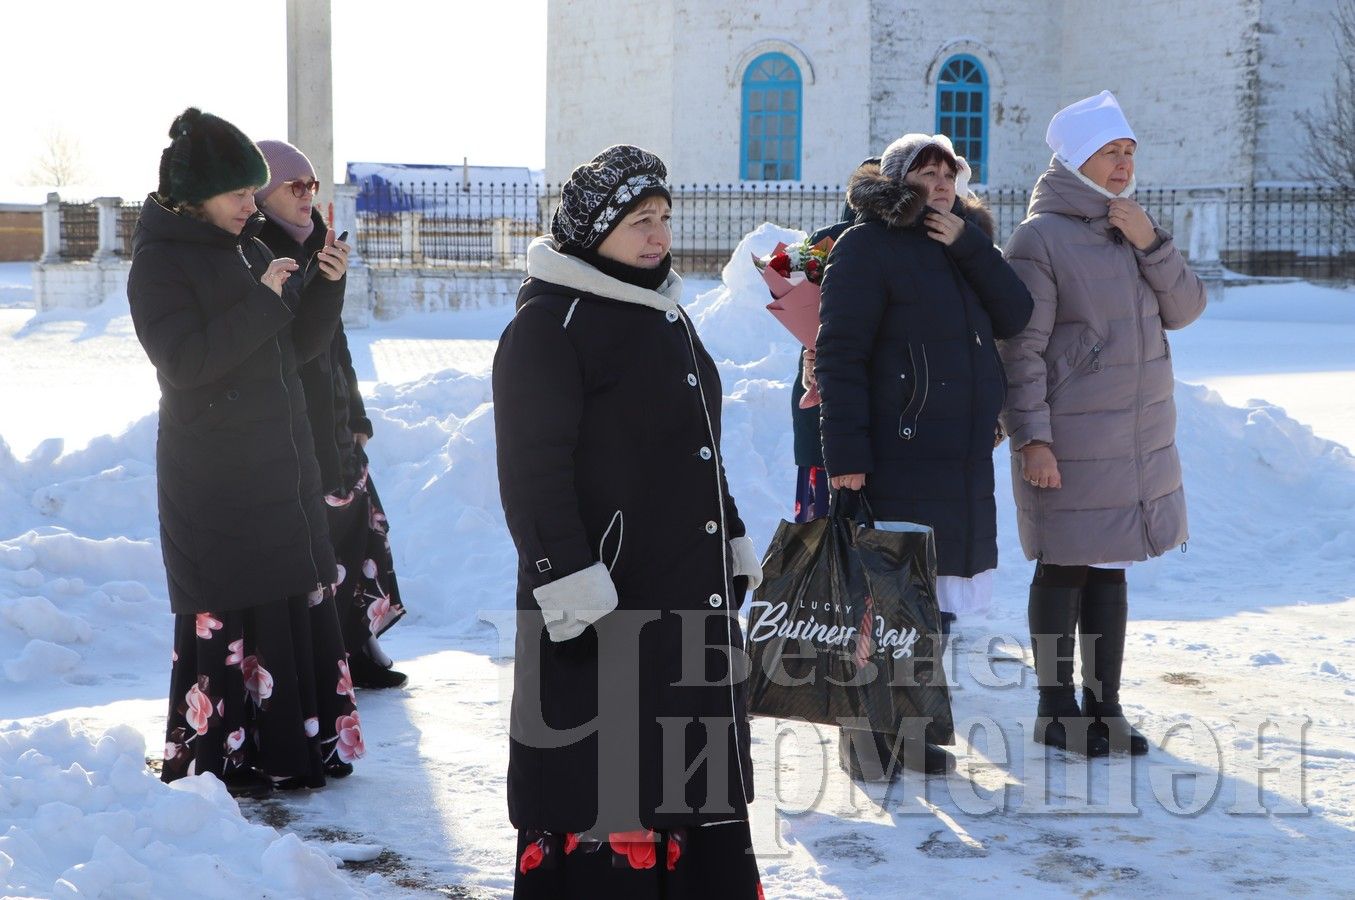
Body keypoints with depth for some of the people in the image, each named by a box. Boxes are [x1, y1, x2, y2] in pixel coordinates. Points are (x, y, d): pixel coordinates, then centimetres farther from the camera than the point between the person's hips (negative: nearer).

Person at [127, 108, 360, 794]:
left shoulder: (249, 252, 12)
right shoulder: (159, 263, -9)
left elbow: (298, 347, 12)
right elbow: (183, 359, -20)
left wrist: (328, 284, -4)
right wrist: (263, 301, -22)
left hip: (282, 466, 7)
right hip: (214, 475, -7)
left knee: (297, 600, 9)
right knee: (224, 614, -4)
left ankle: (294, 745, 19)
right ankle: (217, 757, 7)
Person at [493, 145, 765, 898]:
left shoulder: (666, 316, 16)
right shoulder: (549, 324, -12)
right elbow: (532, 472, -17)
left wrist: (735, 546, 24)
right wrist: (569, 584, -22)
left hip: (694, 600, 9)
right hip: (602, 610, -9)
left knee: (699, 779, 15)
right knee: (598, 784, -3)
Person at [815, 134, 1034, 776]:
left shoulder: (965, 247, 17)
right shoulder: (867, 248, -6)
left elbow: (1014, 318, 4)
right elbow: (839, 357, -12)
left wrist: (969, 245, -6)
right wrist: (845, 454, -19)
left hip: (963, 460, 7)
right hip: (895, 461, -7)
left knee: (936, 600, 11)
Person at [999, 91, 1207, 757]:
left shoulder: (1132, 229, 12)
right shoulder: (1039, 239, -10)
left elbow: (1185, 309, 6)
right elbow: (1021, 349, -12)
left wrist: (1152, 244, -8)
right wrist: (1032, 438, -17)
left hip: (1140, 439, 7)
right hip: (1069, 443, -7)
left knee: (1110, 571, 12)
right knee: (1064, 570, 1)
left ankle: (1104, 707, 21)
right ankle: (1056, 709, 14)